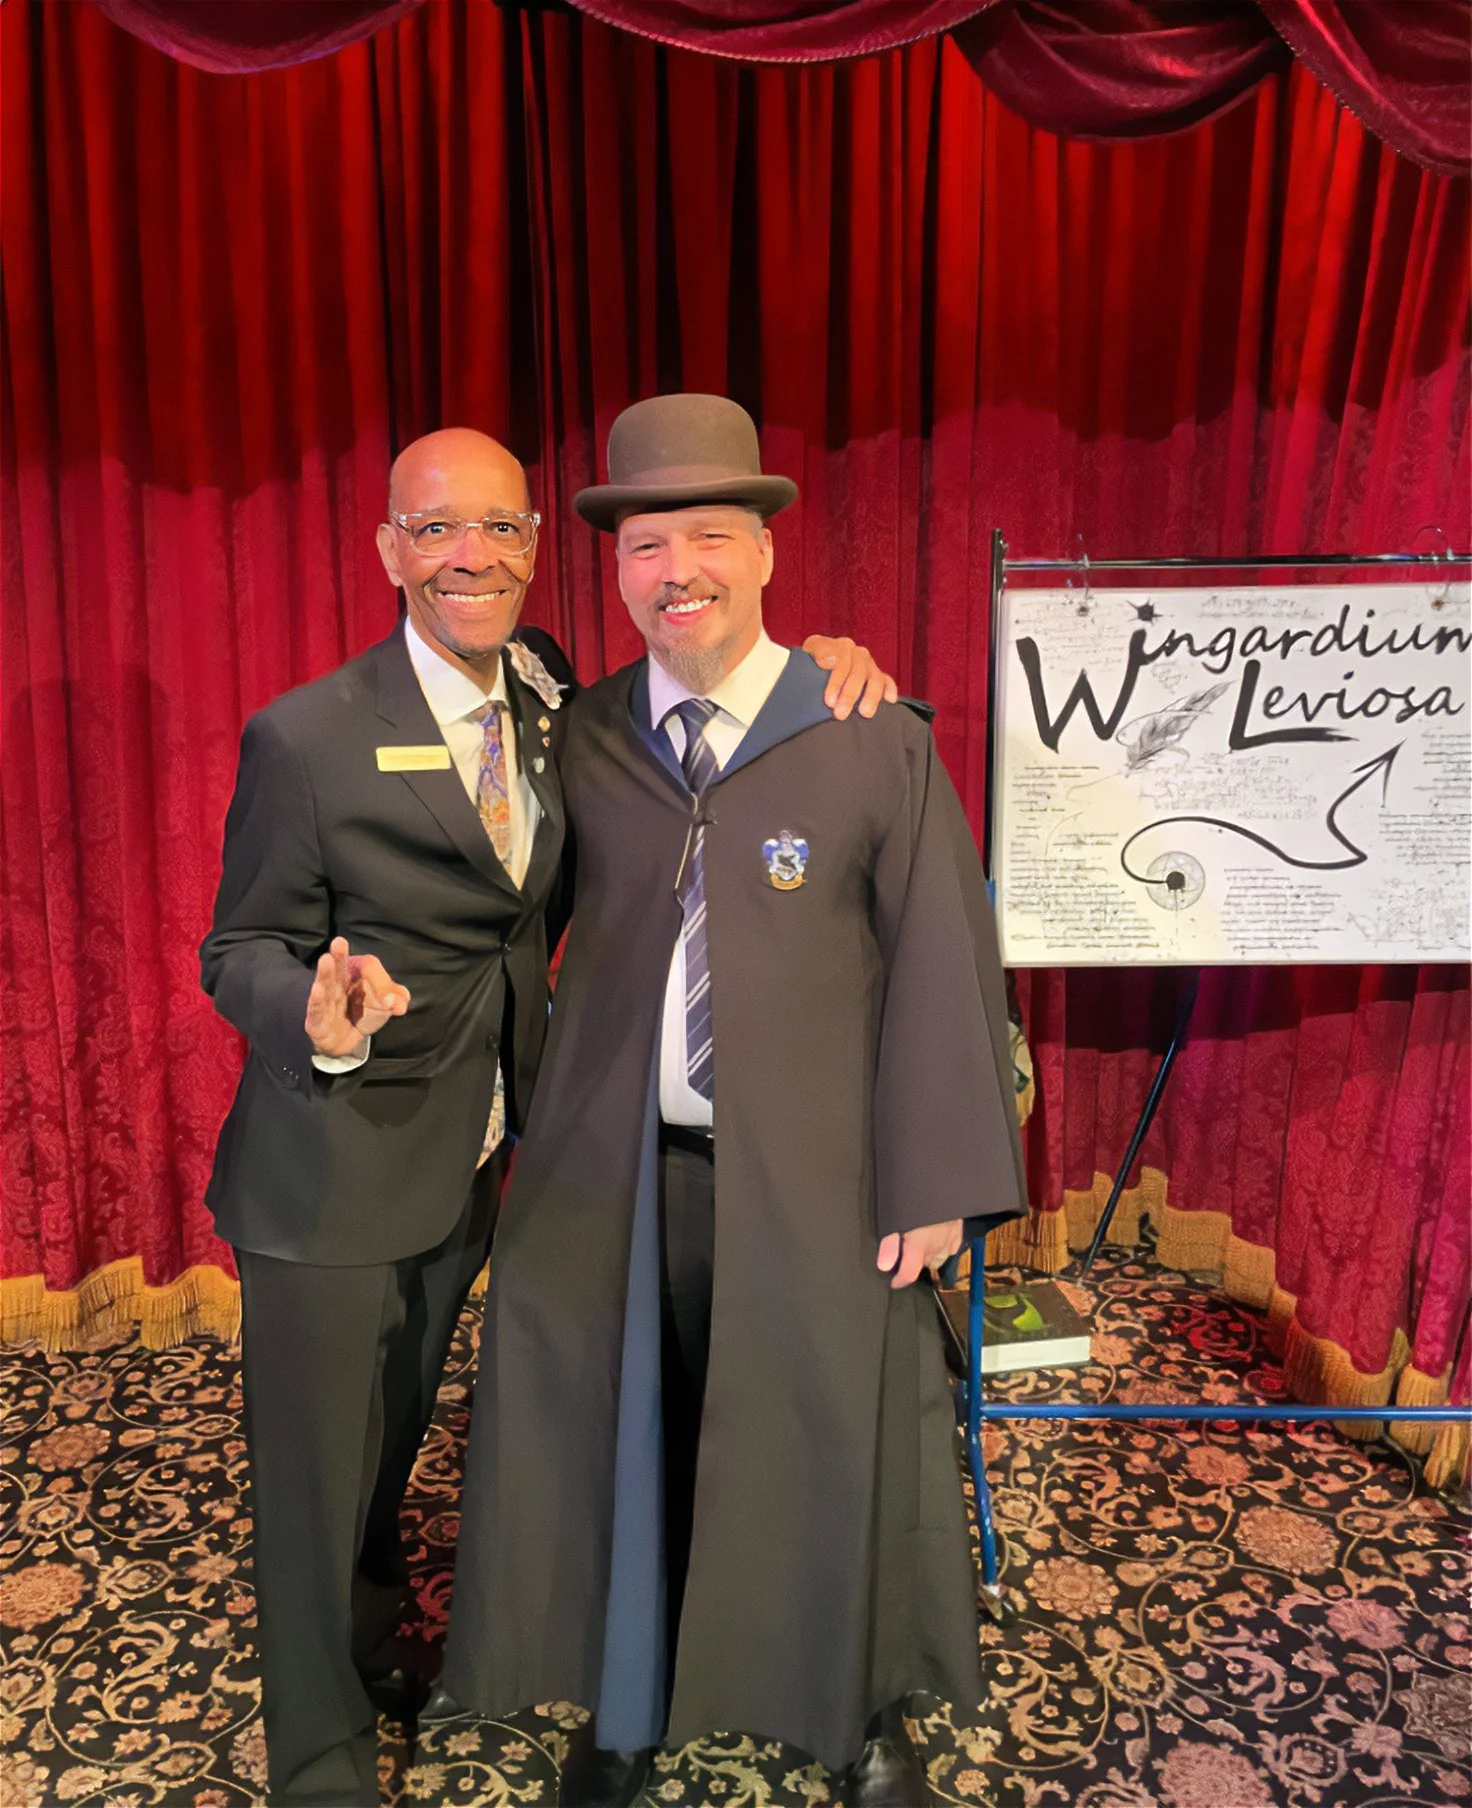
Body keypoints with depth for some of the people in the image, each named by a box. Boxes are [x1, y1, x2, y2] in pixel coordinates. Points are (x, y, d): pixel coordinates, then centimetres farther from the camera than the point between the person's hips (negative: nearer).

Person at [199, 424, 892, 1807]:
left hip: (470, 1169, 5)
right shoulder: (307, 737, -18)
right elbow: (240, 950, -11)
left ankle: (375, 1656, 56)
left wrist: (817, 668, -11)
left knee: (389, 1446, 27)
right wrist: (321, 1017, -35)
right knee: (317, 1479, 11)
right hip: (330, 1176, -5)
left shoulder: (555, 698, -3)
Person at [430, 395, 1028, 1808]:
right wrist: (537, 1116, 1)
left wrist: (937, 1181, -8)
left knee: (836, 1455, 13)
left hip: (814, 1180, -2)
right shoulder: (580, 740, 3)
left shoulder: (879, 746, -5)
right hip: (603, 1173, 3)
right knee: (610, 1450, 15)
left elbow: (943, 968, -6)